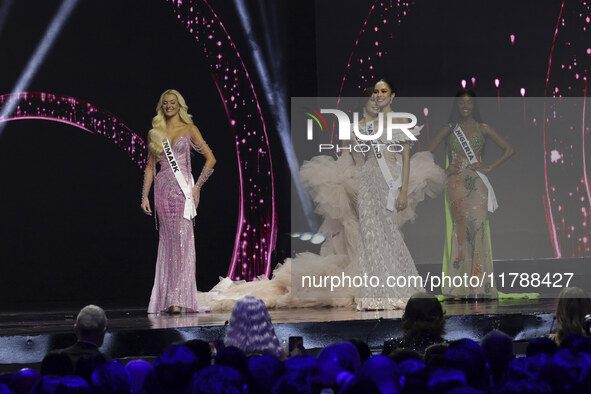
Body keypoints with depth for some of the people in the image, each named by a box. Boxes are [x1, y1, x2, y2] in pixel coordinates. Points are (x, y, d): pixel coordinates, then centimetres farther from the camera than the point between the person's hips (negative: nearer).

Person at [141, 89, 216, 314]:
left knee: (182, 241, -10)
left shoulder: (189, 130, 3)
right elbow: (150, 166, 15)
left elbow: (210, 159, 1)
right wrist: (145, 196, 8)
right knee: (167, 243, 2)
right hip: (162, 189, 3)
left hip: (182, 189, -3)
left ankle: (179, 299, -14)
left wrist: (197, 187, -4)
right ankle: (165, 298, 4)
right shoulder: (154, 133, 12)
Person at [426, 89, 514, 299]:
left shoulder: (483, 129, 10)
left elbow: (509, 150, 7)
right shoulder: (448, 130, 10)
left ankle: (479, 285, -11)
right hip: (456, 183, 0)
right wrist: (443, 170, -1)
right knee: (461, 227, -7)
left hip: (477, 183, 0)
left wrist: (488, 168, -1)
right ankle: (460, 285, -7)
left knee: (477, 225, -11)